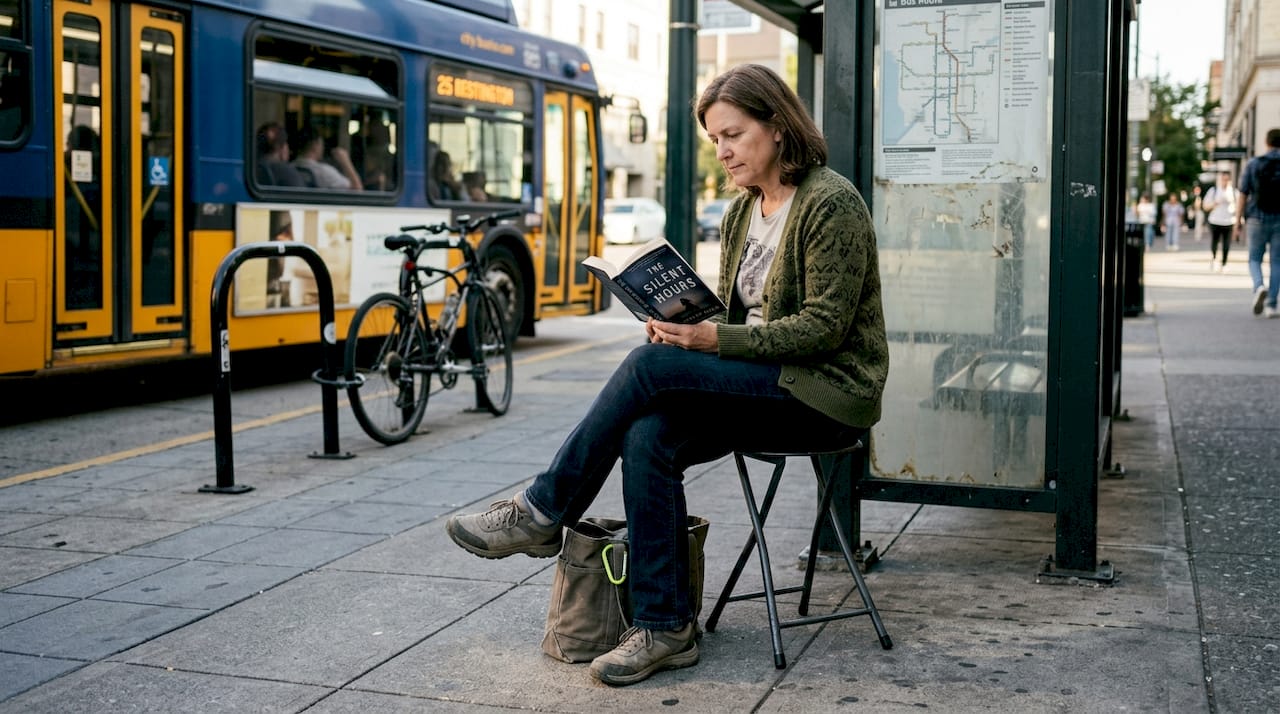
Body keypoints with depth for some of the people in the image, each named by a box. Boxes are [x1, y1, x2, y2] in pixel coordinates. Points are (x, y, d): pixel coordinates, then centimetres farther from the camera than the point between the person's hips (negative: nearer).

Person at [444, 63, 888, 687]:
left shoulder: (831, 203, -12)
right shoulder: (741, 212, 13)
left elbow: (825, 326, -17)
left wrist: (718, 341, -24)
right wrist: (689, 327, -6)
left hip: (829, 390, -7)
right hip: (767, 385, 7)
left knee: (651, 364, -24)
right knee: (647, 435, -23)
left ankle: (542, 512, -11)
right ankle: (664, 629, -17)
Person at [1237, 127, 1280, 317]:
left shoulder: (1253, 164, -2)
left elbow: (1243, 193, -2)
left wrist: (1238, 219, 4)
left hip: (1257, 219, 0)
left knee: (1255, 260, 12)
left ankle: (1259, 287, -18)